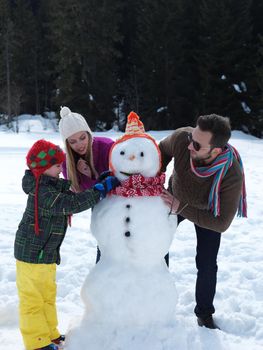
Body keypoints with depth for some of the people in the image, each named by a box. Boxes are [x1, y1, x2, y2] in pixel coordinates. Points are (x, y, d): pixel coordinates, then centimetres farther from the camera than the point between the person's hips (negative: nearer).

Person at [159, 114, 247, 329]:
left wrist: (181, 209, -37)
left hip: (207, 211, -3)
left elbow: (221, 223, -34)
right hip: (175, 198, 3)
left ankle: (204, 314, 22)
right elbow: (163, 150, -12)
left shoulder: (232, 176, -43)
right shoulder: (181, 138, -38)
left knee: (206, 265, -3)